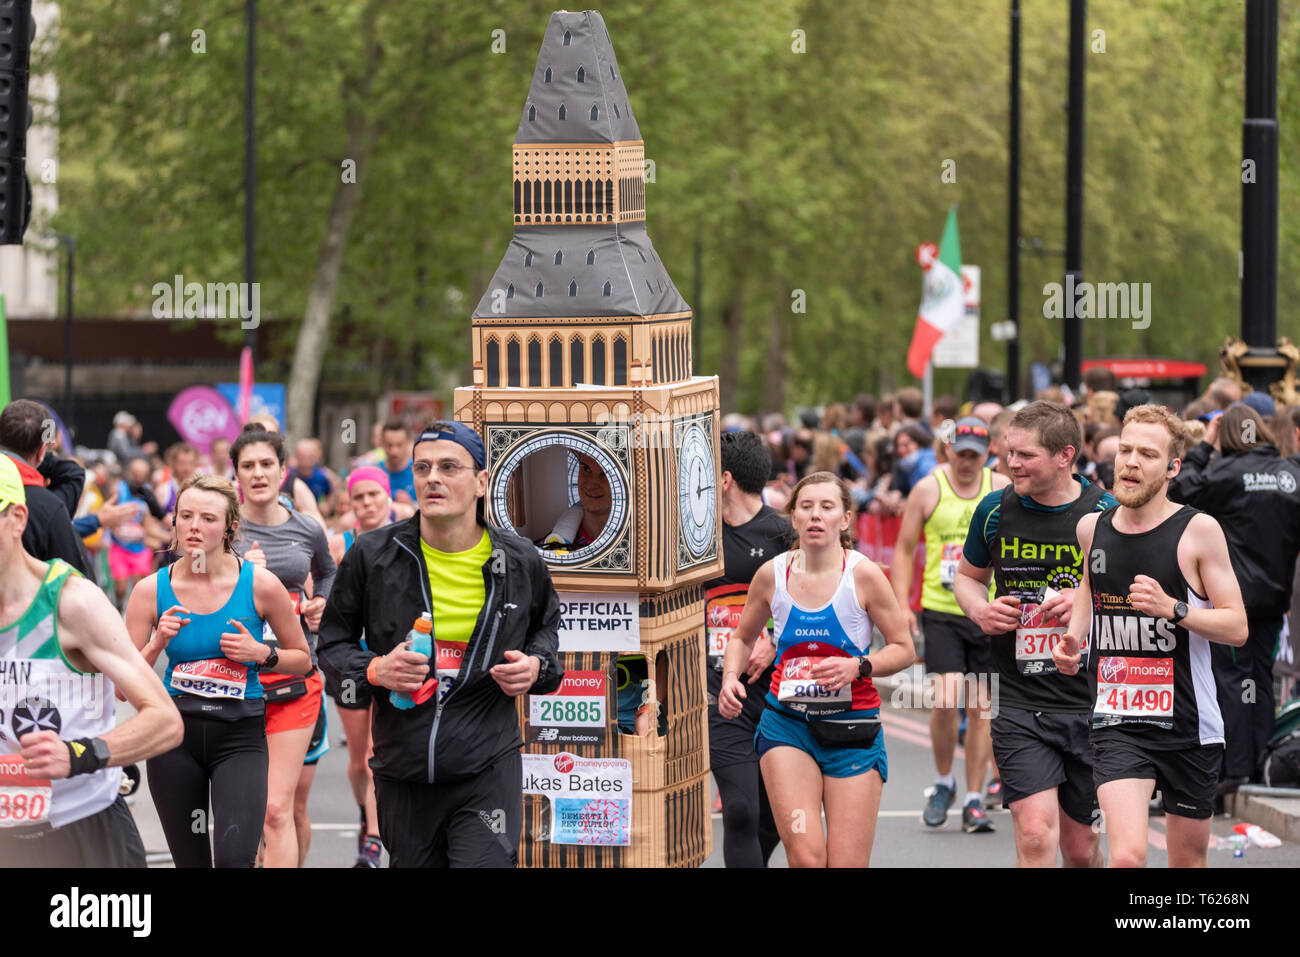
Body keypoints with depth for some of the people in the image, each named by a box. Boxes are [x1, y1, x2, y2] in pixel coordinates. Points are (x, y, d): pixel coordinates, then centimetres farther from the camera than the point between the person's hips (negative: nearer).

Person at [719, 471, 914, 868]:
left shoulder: (863, 574, -9)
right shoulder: (772, 574, -1)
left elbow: (903, 649, -1)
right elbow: (743, 638, 17)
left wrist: (858, 667, -18)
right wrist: (730, 678, -2)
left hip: (851, 728, -1)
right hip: (786, 721, 1)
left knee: (846, 865, -3)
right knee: (805, 857, -17)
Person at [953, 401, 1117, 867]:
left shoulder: (1104, 514, -4)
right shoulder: (995, 510, 3)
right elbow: (968, 576, 20)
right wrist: (980, 609, -3)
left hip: (1090, 703, 0)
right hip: (1019, 704, 0)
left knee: (1079, 846, 10)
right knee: (1035, 834, -16)